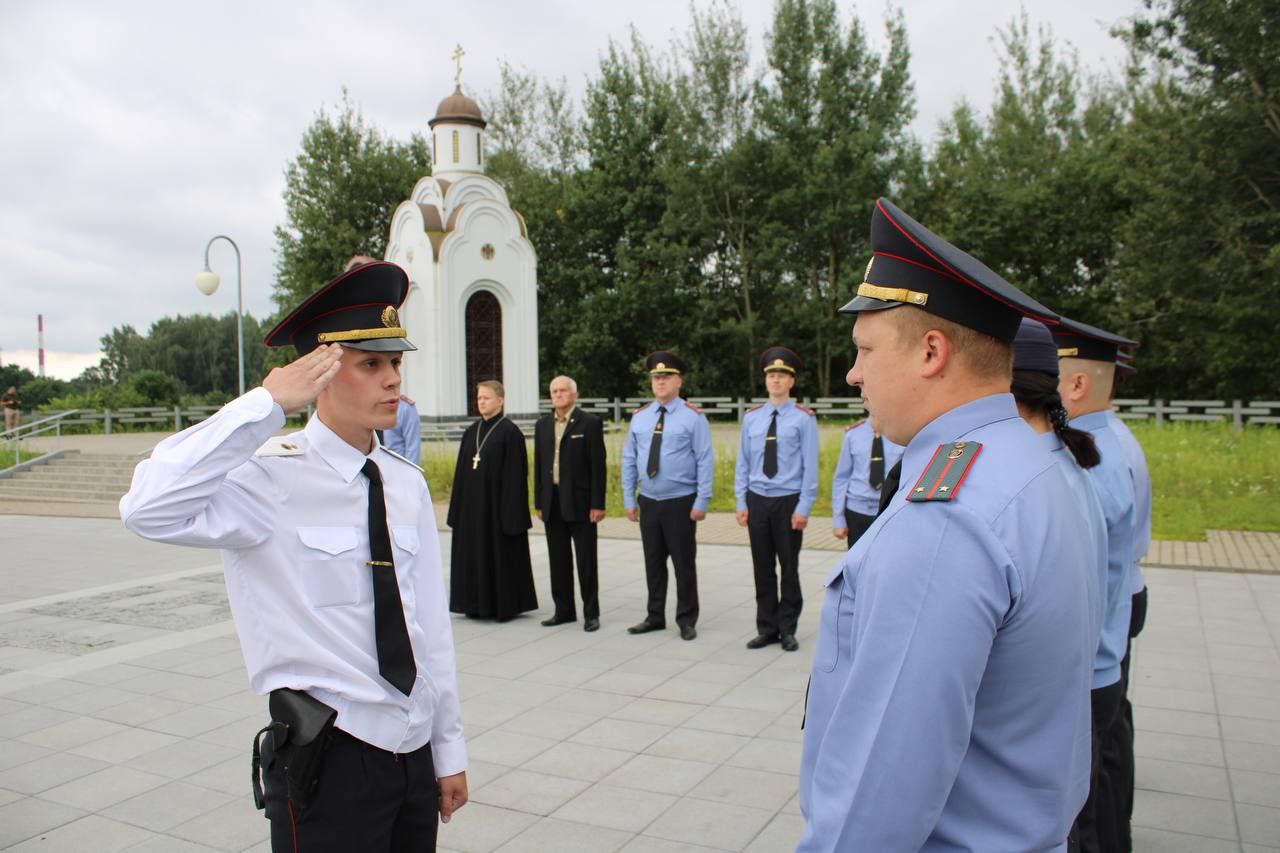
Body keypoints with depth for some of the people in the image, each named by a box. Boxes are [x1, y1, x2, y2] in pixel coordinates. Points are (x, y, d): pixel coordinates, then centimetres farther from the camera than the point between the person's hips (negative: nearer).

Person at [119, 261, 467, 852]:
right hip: (328, 760, -5)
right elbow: (148, 510, -33)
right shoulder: (270, 478, -15)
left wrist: (448, 750, 10)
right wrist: (267, 404, -29)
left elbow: (430, 623, 6)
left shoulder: (407, 486, 2)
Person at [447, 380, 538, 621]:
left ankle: (506, 605, 12)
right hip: (472, 506, 7)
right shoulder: (471, 432, 11)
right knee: (474, 554, 10)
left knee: (501, 555, 1)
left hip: (497, 505, -7)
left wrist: (511, 512, -16)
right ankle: (478, 604, 20)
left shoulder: (510, 432, -9)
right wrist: (457, 508, 9)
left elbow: (516, 474, -12)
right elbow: (461, 472, 13)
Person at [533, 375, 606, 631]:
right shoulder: (542, 425, 12)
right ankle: (564, 610, 20)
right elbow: (538, 465, 13)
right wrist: (539, 502, 9)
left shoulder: (590, 423, -5)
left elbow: (598, 466, -8)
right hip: (552, 502, 5)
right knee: (558, 560, 10)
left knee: (586, 560, 1)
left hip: (580, 502, -5)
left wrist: (597, 504, -12)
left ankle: (591, 613, 10)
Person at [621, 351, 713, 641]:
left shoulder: (693, 417, -6)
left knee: (684, 563, 4)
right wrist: (629, 499, 6)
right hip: (648, 503, 4)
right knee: (653, 562, 12)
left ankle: (686, 620, 17)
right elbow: (629, 461, 10)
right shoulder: (639, 417, 7)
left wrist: (702, 502, -13)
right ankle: (655, 617, 24)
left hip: (680, 503, -4)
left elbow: (705, 462, -8)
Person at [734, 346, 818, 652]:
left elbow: (810, 466, -5)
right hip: (757, 501, 3)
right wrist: (742, 502, 4)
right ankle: (767, 629, 18)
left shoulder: (804, 418, -4)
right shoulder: (751, 418, 6)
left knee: (789, 568, 7)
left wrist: (803, 508, -10)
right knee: (763, 569, 8)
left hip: (788, 503, -3)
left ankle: (787, 630, 18)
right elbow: (743, 463, 9)